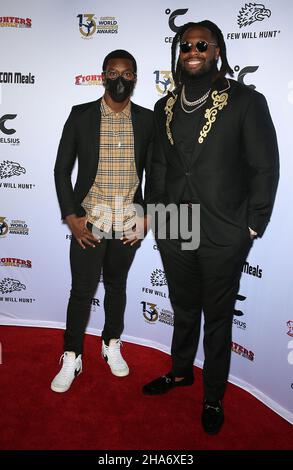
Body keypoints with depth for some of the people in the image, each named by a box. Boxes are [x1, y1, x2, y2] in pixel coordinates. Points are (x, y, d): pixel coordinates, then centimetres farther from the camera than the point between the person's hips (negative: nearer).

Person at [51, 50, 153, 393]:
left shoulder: (147, 119, 3)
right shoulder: (80, 115, -1)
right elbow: (62, 169, 0)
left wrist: (147, 217, 0)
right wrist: (71, 217, -8)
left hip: (128, 222, 2)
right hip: (88, 221, -1)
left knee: (117, 285, 16)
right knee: (82, 290, 5)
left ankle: (112, 345, 37)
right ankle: (71, 358, 24)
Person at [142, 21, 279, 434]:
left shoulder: (246, 102, -5)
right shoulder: (165, 106, 9)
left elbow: (265, 168, -5)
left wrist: (252, 227, -7)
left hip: (223, 236, -4)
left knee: (218, 317, 11)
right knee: (184, 310, 21)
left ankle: (213, 396, 32)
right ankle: (181, 371, 45)